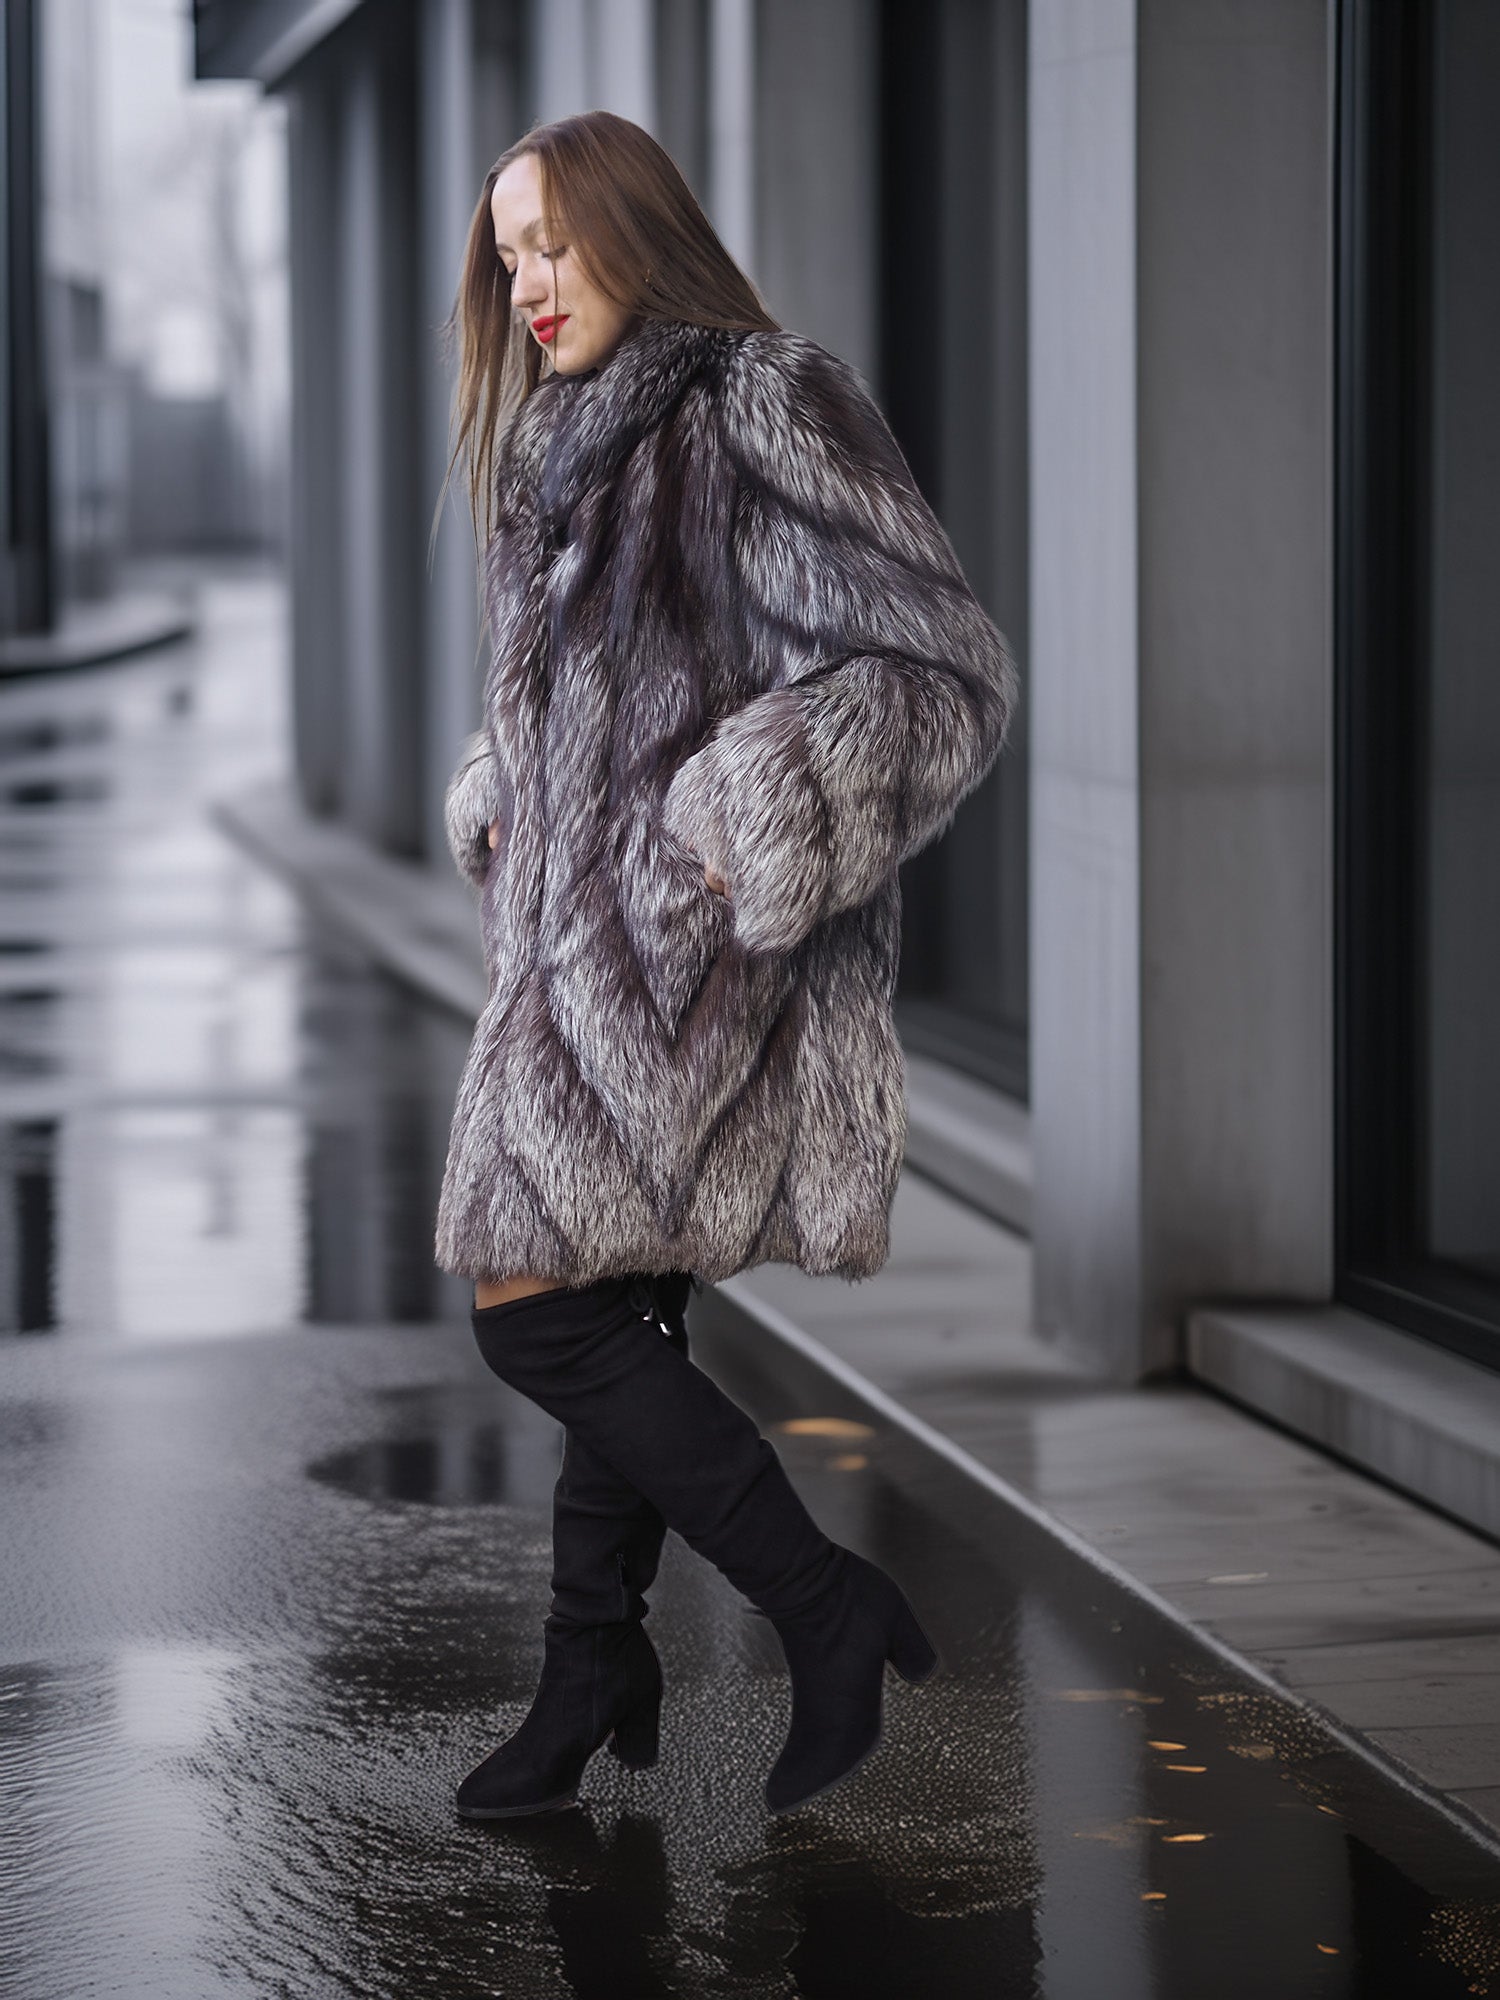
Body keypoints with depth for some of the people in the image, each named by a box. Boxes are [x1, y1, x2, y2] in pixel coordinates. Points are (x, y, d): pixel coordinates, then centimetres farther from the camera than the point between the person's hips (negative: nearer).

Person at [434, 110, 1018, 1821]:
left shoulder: (762, 414, -11)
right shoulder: (569, 449, 16)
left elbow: (945, 671, -14)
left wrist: (760, 828, -21)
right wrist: (494, 802, 14)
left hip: (692, 952, -9)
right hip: (588, 939, 9)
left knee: (538, 1311, -12)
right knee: (616, 1327, 10)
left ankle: (835, 1616, -3)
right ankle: (591, 1690, 17)